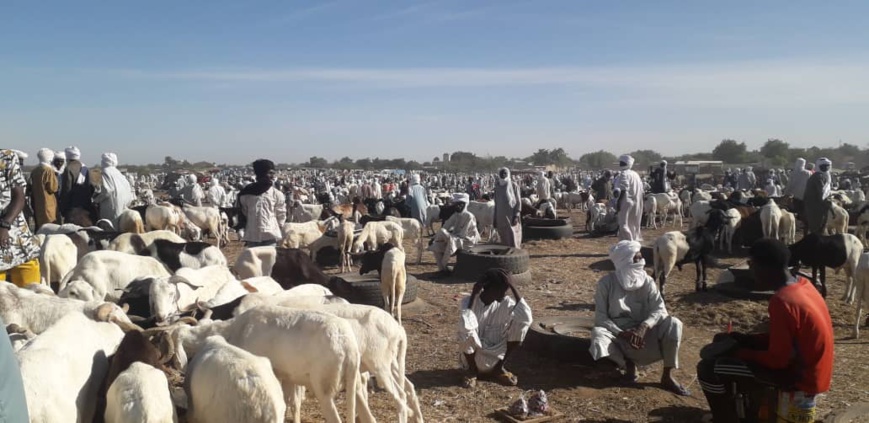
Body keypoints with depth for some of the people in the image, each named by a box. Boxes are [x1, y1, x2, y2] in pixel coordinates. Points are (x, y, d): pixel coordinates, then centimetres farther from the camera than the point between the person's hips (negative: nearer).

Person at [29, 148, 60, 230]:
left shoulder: (34, 171, 9)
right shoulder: (49, 170, -13)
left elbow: (31, 188, 15)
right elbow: (53, 188, -14)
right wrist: (55, 177, -1)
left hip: (36, 205, 8)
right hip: (48, 205, -7)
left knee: (38, 227, 13)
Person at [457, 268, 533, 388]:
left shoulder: (505, 302, -7)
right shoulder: (468, 302, -17)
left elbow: (526, 317, -25)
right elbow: (465, 326, -38)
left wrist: (512, 287, -20)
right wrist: (474, 294, -31)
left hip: (495, 359, 3)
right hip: (474, 358, -3)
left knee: (519, 324, -15)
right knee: (466, 332, -32)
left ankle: (498, 368, 1)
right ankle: (472, 370, -5)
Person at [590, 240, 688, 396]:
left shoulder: (646, 281, -2)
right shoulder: (606, 283, -9)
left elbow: (659, 309, -12)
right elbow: (600, 316, -12)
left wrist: (643, 327, -31)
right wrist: (622, 333, -26)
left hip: (643, 332, 2)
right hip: (617, 333, -2)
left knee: (673, 324, -24)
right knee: (598, 333, -36)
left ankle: (667, 376, -17)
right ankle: (628, 364, -12)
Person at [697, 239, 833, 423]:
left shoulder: (782, 301, -27)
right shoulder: (801, 284, 2)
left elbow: (778, 360, -23)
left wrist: (739, 351, -9)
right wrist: (740, 340, 4)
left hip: (799, 375, -9)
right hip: (807, 364, 9)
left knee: (708, 368, -12)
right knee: (724, 344, 20)